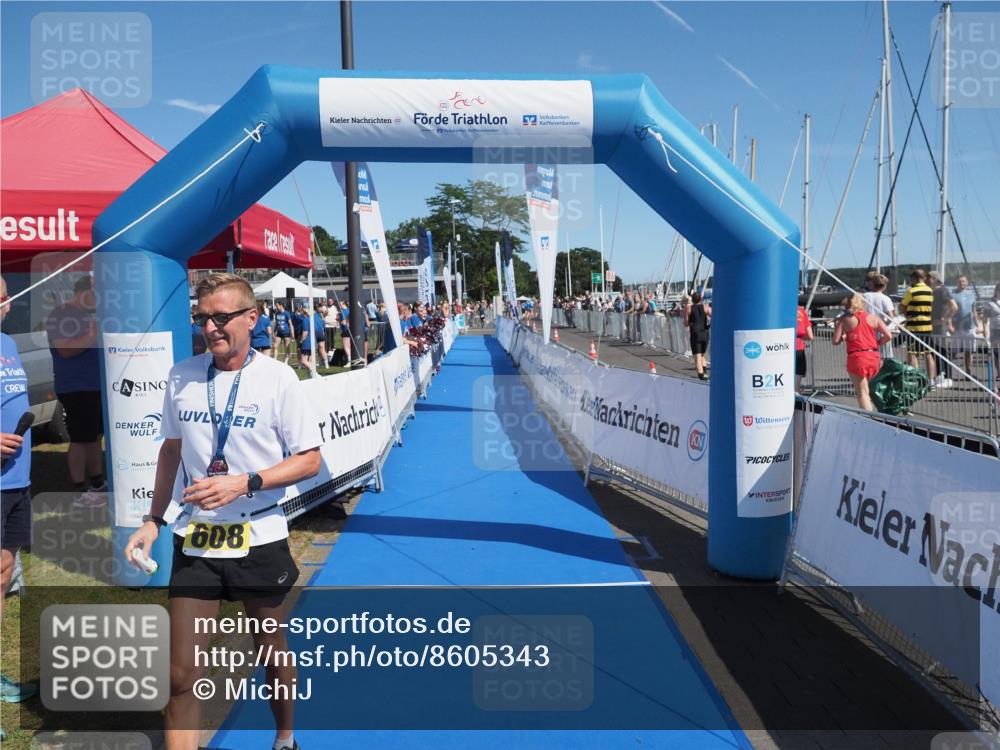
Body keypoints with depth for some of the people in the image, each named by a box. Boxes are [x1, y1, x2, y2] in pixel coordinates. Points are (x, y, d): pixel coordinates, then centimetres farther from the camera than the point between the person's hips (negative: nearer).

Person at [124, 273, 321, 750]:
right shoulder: (182, 375, 0)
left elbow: (309, 460, -10)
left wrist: (245, 483, -21)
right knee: (181, 674, 2)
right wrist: (153, 520, 10)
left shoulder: (277, 377, -11)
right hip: (195, 537, 3)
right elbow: (171, 449, 13)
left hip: (259, 538, -2)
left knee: (272, 654, 17)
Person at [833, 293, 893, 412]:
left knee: (862, 393, -3)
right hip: (874, 357, 4)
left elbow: (836, 341, -6)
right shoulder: (873, 317, 9)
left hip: (857, 357, -4)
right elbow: (888, 336, 1)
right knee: (870, 391, 22)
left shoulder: (844, 319, 0)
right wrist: (877, 343, 16)